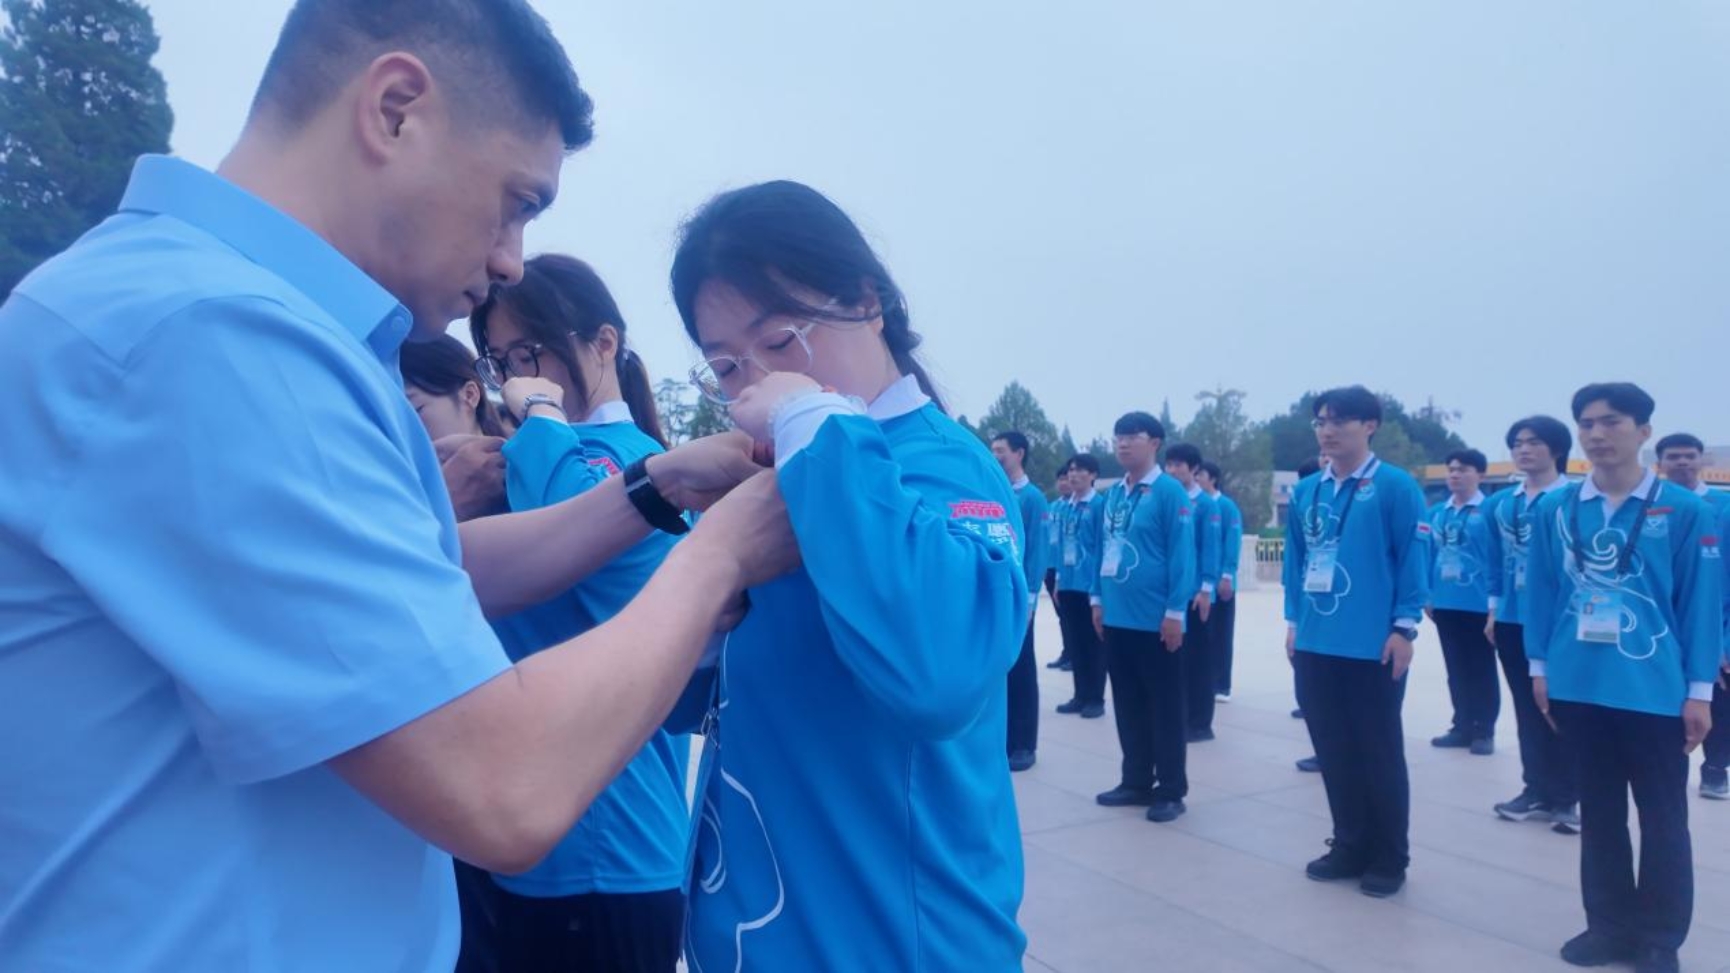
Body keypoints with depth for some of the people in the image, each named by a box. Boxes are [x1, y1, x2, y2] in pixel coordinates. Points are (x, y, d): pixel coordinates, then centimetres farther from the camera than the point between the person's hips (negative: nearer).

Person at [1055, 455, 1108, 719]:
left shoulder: (1100, 504, -8)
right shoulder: (1067, 507, 11)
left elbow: (1103, 546, -11)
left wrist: (1098, 584, -13)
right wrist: (1059, 579, 12)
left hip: (1090, 585, -6)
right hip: (1068, 585, 7)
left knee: (1093, 643, 3)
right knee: (1074, 642, 12)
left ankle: (1096, 699, 12)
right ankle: (1081, 695, 22)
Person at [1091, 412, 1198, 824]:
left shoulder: (1169, 492, -10)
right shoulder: (1113, 494, 10)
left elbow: (1181, 553, -13)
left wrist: (1175, 611, -15)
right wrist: (1098, 598, 12)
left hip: (1154, 619, -7)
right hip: (1117, 617, 7)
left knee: (1164, 707, 5)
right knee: (1127, 704, 15)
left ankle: (1171, 790, 16)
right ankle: (1136, 781, 27)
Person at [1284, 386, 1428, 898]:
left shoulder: (1396, 487, -7)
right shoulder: (1306, 491, 9)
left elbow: (1413, 560, -9)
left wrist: (1404, 627, -11)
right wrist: (1294, 619, 11)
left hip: (1373, 647, -5)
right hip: (1316, 644, 6)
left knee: (1379, 753, 7)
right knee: (1333, 751, 14)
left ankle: (1389, 858, 21)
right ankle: (1350, 846, 28)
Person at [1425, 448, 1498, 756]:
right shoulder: (1436, 513, 8)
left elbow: (1497, 558, -9)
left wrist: (1494, 601, -12)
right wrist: (1426, 595, 10)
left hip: (1478, 604, -5)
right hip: (1445, 604, 5)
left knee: (1482, 670, 7)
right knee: (1456, 669, 14)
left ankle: (1484, 730, 16)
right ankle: (1463, 725, 25)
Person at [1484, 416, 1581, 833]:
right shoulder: (1500, 504, 9)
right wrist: (1494, 609, 12)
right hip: (1513, 620, 5)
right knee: (1527, 708, 13)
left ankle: (1566, 796, 15)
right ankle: (1537, 790, 24)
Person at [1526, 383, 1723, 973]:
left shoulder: (1685, 512, -6)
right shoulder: (1554, 510, 1)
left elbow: (1702, 602, -4)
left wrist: (1699, 690, -5)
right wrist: (1540, 667, 6)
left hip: (1656, 693, -2)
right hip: (1579, 688, 3)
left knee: (1663, 817, 10)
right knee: (1599, 812, 15)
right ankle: (1609, 923, 29)